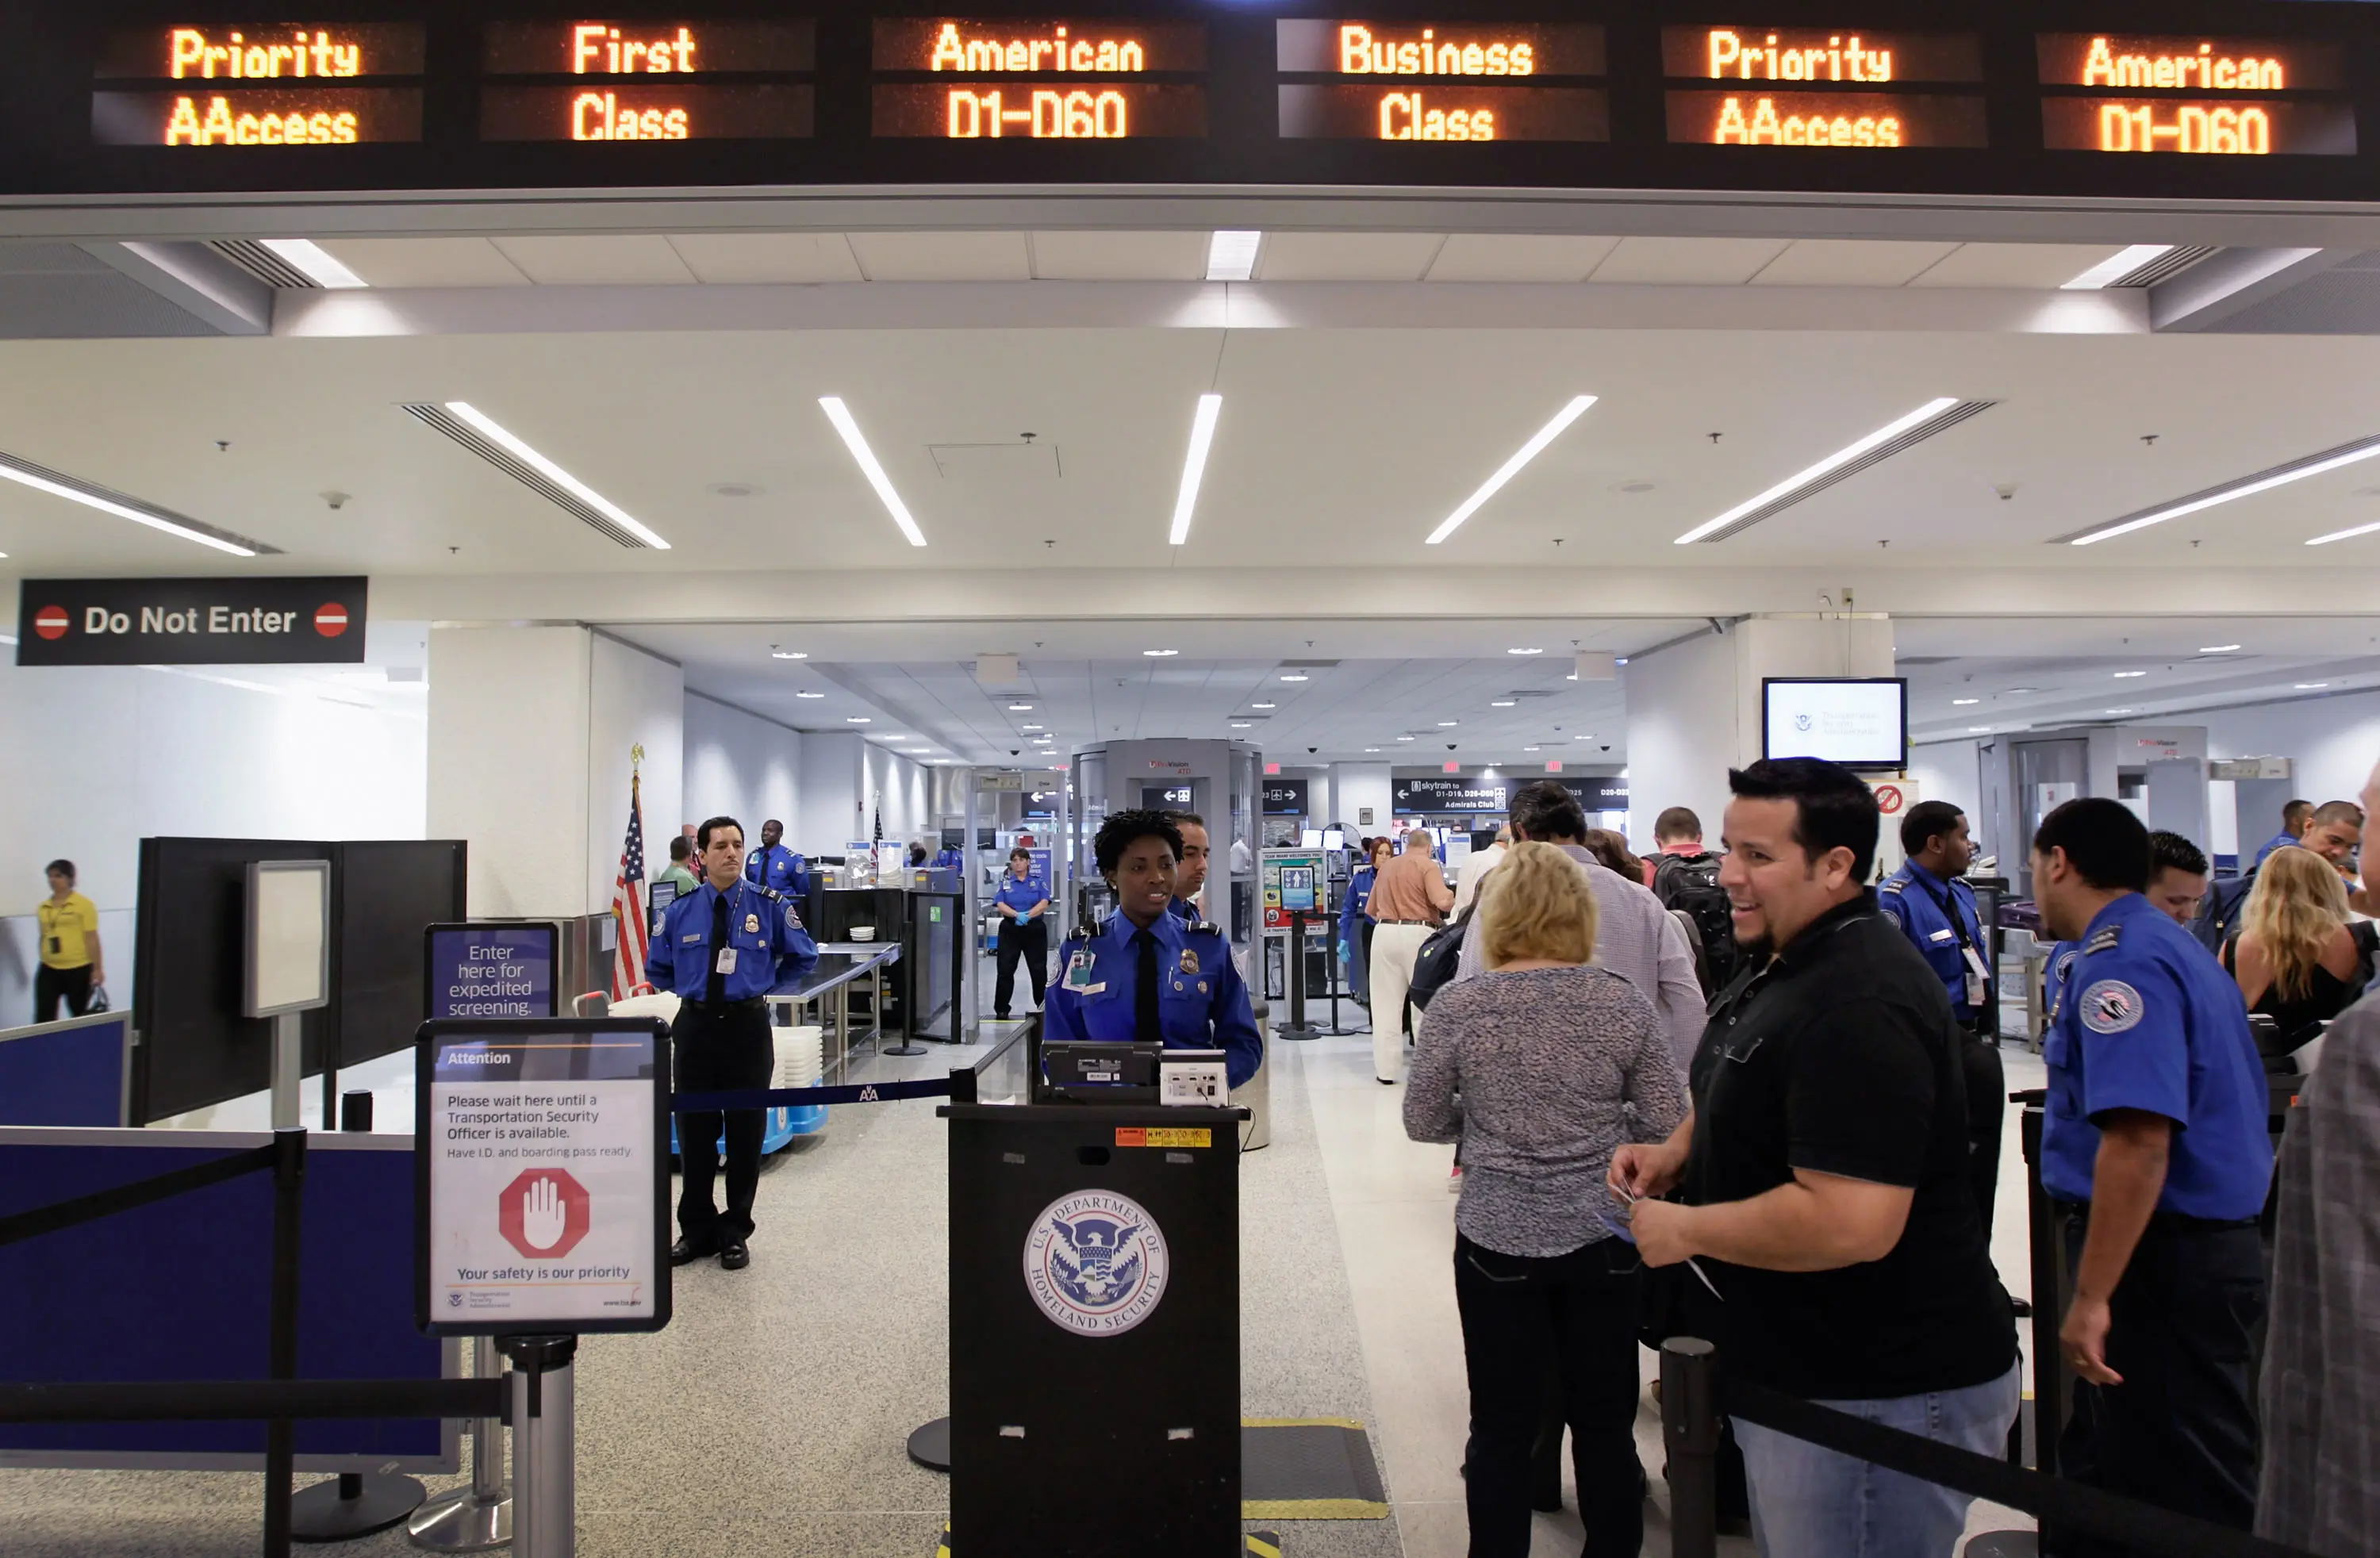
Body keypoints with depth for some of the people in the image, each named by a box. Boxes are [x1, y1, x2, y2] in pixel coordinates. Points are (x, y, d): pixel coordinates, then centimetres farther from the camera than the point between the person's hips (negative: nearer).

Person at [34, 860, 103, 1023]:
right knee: (44, 1018, -3)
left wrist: (98, 969, -10)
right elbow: (44, 937, 17)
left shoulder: (84, 905, -6)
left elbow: (92, 938, -8)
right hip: (49, 971, 4)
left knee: (80, 1018, 9)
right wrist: (45, 962, 19)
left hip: (78, 970, -4)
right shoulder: (42, 908, 9)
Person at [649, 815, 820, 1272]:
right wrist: (689, 990, 7)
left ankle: (736, 1232, 19)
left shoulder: (770, 906, -4)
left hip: (747, 1025, -1)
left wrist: (764, 982, 5)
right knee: (694, 1131, 7)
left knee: (746, 1131, 6)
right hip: (695, 1026, 2)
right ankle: (696, 1230, 21)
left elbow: (804, 957, 8)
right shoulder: (680, 911, 1)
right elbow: (658, 969, 17)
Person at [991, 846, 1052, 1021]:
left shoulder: (1038, 882, 6)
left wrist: (1028, 915, -24)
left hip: (1034, 929, 0)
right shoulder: (1005, 882, 6)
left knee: (1039, 969, 6)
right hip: (1010, 930, 0)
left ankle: (1044, 1006, 19)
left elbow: (1044, 903, -7)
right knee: (1005, 969, -2)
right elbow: (1000, 905, -7)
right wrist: (1017, 915, -25)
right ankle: (1001, 1009, 5)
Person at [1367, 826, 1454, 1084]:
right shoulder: (1428, 865, -1)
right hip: (1416, 934, -4)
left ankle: (1385, 1069, 8)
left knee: (1386, 1004, 7)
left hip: (1384, 933, 4)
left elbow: (1370, 910, 21)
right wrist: (1453, 899, 6)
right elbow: (1443, 902, -15)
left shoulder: (1386, 867, 16)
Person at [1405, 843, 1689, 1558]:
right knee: (1606, 1423, 16)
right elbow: (1667, 1123, -2)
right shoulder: (1625, 1003, -7)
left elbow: (1423, 1122, -2)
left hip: (1497, 1239, -1)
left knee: (1501, 1430, 11)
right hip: (1603, 1237, 2)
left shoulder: (1456, 1008, -10)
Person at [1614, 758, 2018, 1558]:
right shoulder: (1784, 967, 8)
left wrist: (1684, 1230, -20)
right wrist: (1677, 1151, 6)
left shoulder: (1859, 1003, -26)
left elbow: (1850, 1223, -33)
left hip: (1879, 1394, -10)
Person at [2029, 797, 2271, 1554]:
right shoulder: (2169, 947, 13)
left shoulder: (2122, 962, -20)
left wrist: (2092, 1297, -27)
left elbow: (2140, 1140, -29)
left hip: (2161, 1259, -10)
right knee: (2106, 1468, 21)